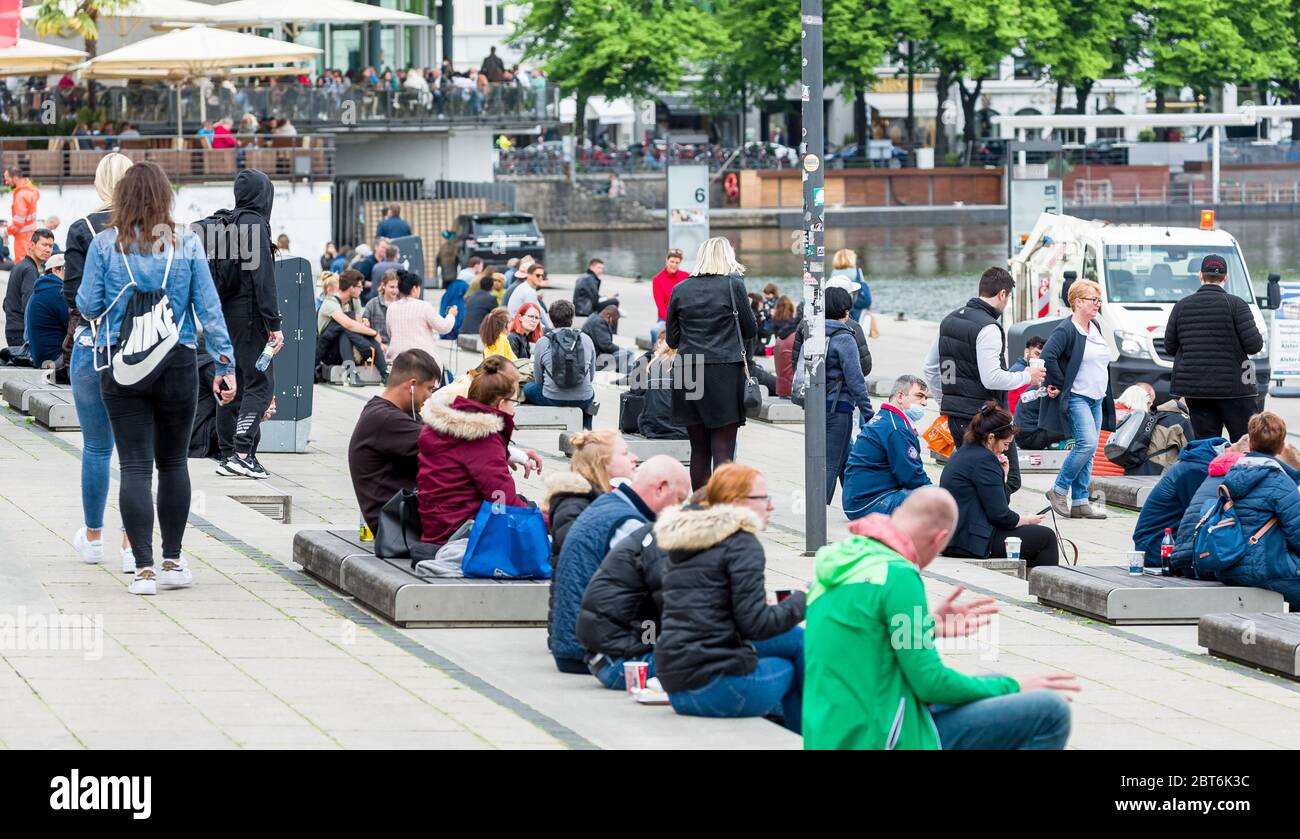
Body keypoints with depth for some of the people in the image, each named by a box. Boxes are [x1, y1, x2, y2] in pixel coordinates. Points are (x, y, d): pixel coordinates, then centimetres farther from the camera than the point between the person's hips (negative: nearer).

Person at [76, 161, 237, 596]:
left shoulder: (105, 245, -4)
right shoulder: (187, 245, -1)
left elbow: (88, 305, -2)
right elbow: (209, 308, -1)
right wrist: (225, 366, 4)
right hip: (177, 364, 1)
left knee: (135, 466, 0)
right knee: (174, 462, 14)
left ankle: (144, 568, -6)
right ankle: (172, 562, 20)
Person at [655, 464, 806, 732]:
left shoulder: (681, 544, 18)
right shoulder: (741, 543, -8)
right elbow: (754, 624, -14)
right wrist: (804, 600, -1)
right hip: (715, 687, -9)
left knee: (796, 638, 19)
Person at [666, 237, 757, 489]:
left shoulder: (680, 289, 6)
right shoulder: (733, 284, -3)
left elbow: (672, 339, 11)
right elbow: (751, 330, 6)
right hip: (725, 371, -3)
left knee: (699, 450, 10)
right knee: (723, 449, -4)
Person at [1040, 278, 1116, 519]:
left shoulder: (1095, 327, 15)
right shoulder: (1066, 330, -12)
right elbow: (1048, 356, -23)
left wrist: (1106, 395, 16)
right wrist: (1059, 384, -16)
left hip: (1096, 399, 9)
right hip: (1076, 398, -9)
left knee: (1088, 450, 6)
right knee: (1087, 443, -19)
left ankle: (1079, 503, 8)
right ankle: (1059, 490, -6)